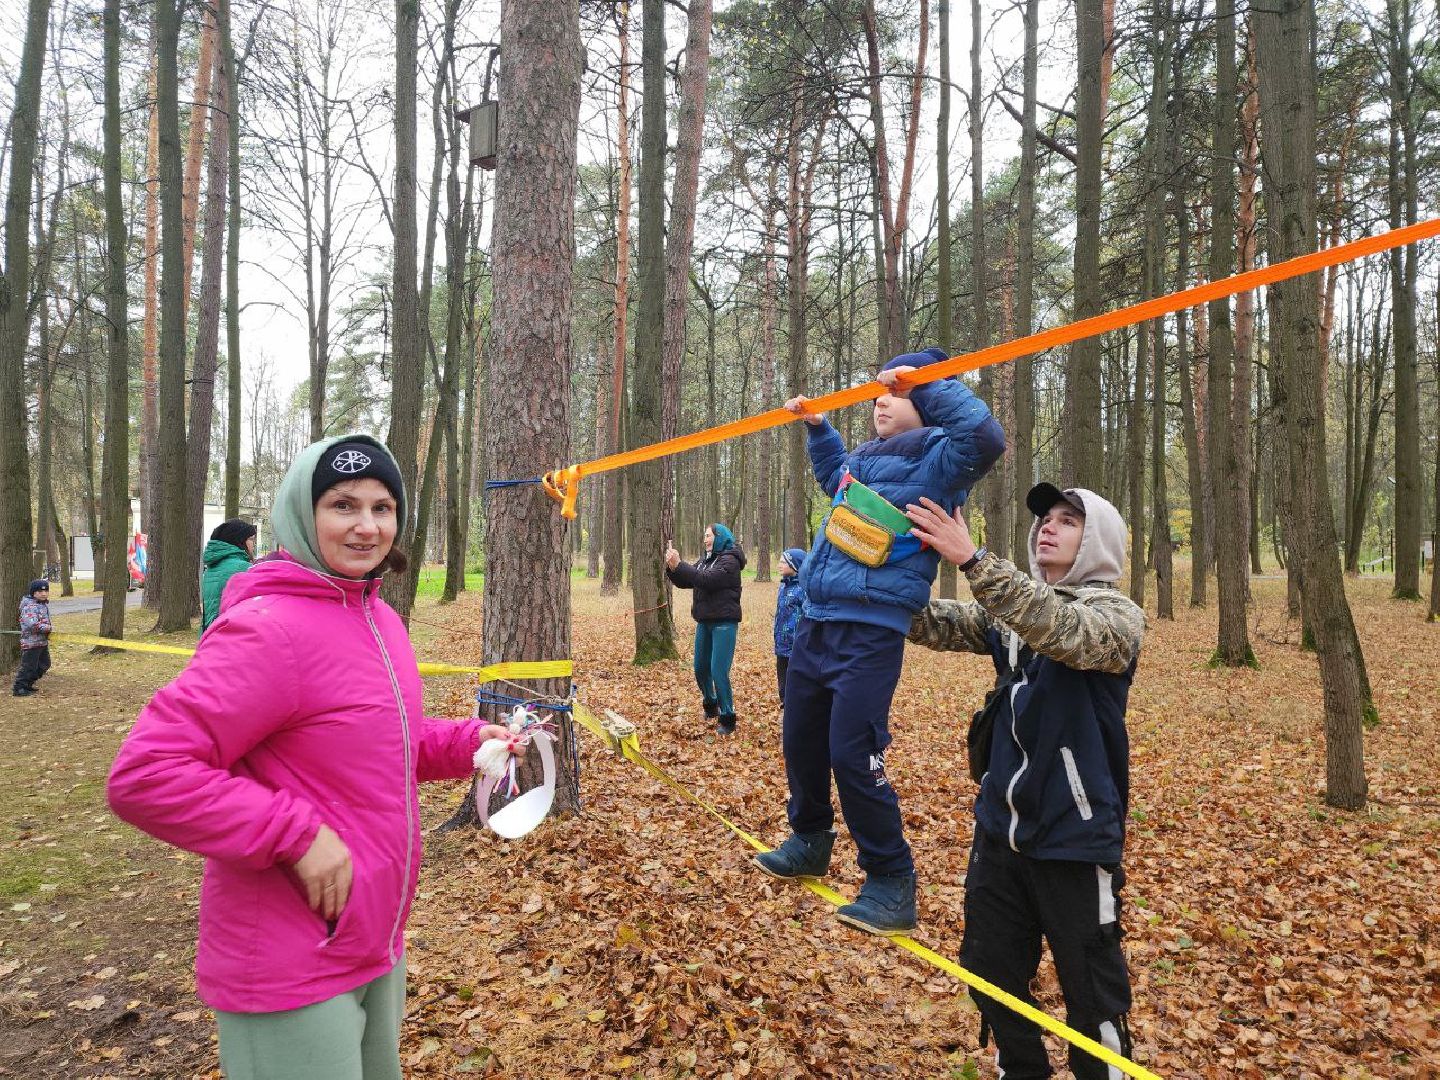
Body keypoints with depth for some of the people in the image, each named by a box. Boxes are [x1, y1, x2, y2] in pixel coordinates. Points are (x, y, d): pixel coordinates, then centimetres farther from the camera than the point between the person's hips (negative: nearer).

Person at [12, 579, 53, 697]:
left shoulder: (44, 604, 11)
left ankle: (28, 684, 30)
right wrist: (49, 628, -20)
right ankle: (19, 688, 8)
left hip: (43, 642, 10)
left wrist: (47, 632, 10)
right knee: (28, 666, -4)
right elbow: (33, 625, -30)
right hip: (31, 642, -10)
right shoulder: (30, 607, -19)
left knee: (44, 664, 18)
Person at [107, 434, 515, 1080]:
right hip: (292, 975, -8)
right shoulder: (269, 628, -23)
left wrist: (464, 743, 1)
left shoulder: (379, 618, 4)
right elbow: (144, 774, -26)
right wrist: (297, 834, -27)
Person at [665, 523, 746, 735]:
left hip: (724, 622, -8)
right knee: (701, 668, 13)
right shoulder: (705, 560, 13)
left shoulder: (729, 560, -11)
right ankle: (711, 705, 34)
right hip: (705, 621, 8)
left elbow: (707, 580, -24)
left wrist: (678, 565, -23)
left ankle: (727, 718, -1)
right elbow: (684, 582, 11)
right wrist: (671, 567, -8)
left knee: (719, 671, -11)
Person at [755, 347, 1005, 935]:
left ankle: (891, 884, 8)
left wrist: (928, 381, -26)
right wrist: (816, 426, 36)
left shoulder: (936, 459, -8)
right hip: (814, 625, 9)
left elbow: (985, 436, -31)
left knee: (853, 757, -10)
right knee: (801, 742, 18)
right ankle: (810, 843, 41)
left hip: (870, 634, -9)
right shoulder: (867, 456, 15)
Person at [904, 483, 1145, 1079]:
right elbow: (935, 624, -4)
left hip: (1073, 835, -5)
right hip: (1000, 823, 6)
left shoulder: (1116, 615, -11)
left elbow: (1062, 631, -32)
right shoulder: (1013, 605, 6)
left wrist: (972, 559, -41)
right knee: (990, 969, 18)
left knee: (1090, 987, 9)